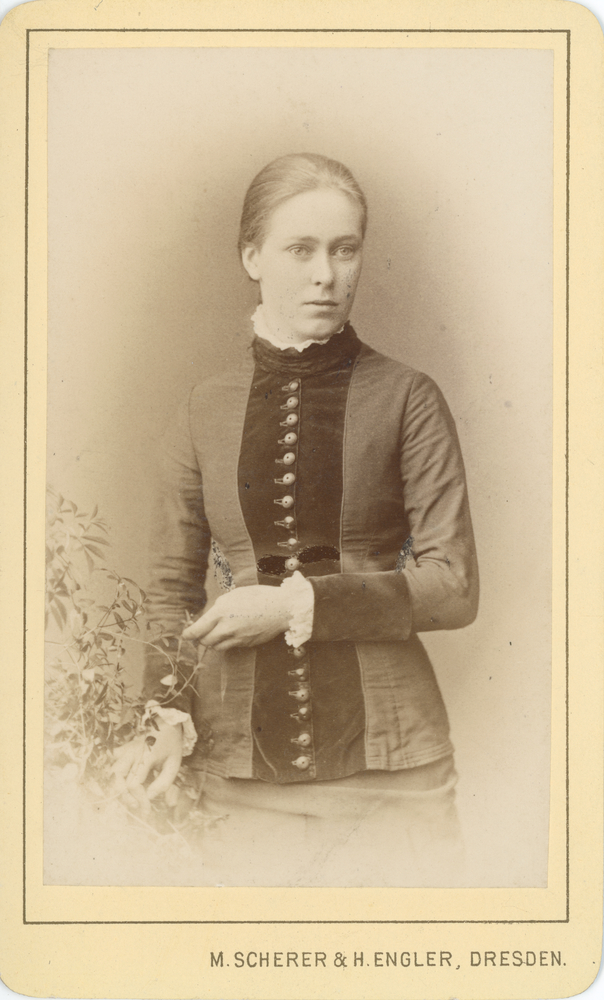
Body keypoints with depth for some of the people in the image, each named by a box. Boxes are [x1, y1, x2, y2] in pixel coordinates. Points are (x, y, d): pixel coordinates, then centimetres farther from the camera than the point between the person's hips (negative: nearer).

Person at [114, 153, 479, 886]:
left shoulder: (405, 399, 0)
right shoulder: (208, 410, 7)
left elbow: (454, 586, -4)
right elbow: (173, 587, 10)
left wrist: (302, 603, -14)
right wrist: (168, 714, -6)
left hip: (391, 764, -1)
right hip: (244, 766, 2)